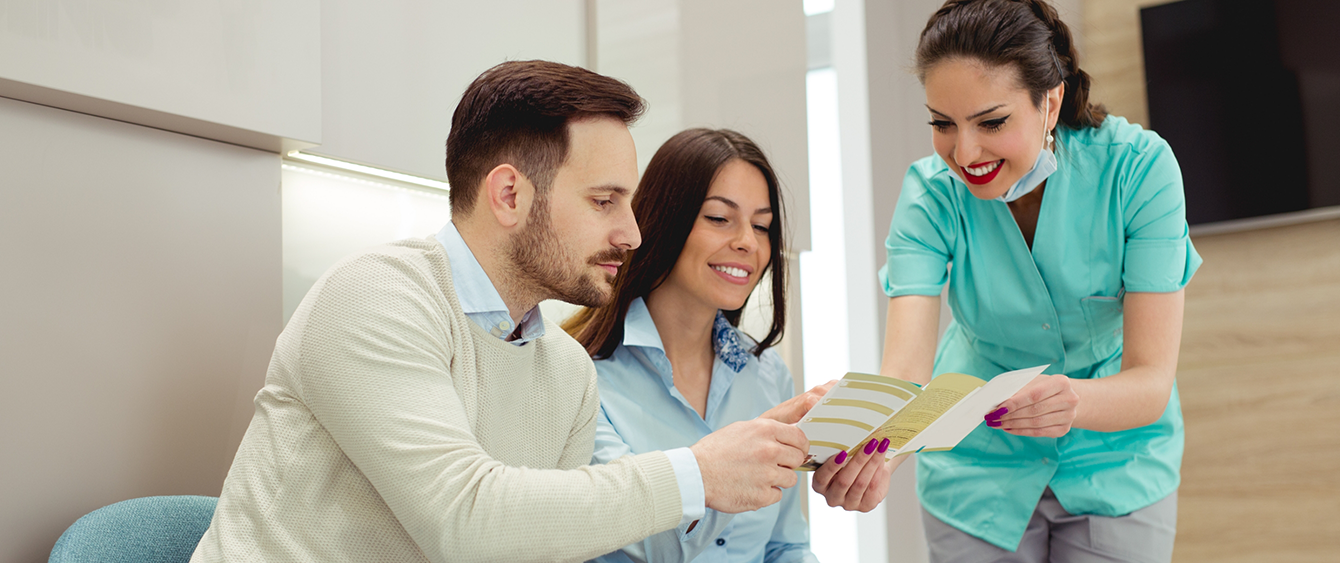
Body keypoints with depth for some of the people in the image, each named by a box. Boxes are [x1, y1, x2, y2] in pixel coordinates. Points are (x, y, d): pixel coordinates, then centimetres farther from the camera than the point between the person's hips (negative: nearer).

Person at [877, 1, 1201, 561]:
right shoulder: (932, 193, -21)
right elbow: (905, 371, -32)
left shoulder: (1138, 168, -24)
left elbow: (1152, 380, -27)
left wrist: (1076, 402, -49)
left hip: (1116, 461, 0)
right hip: (978, 468, 1)